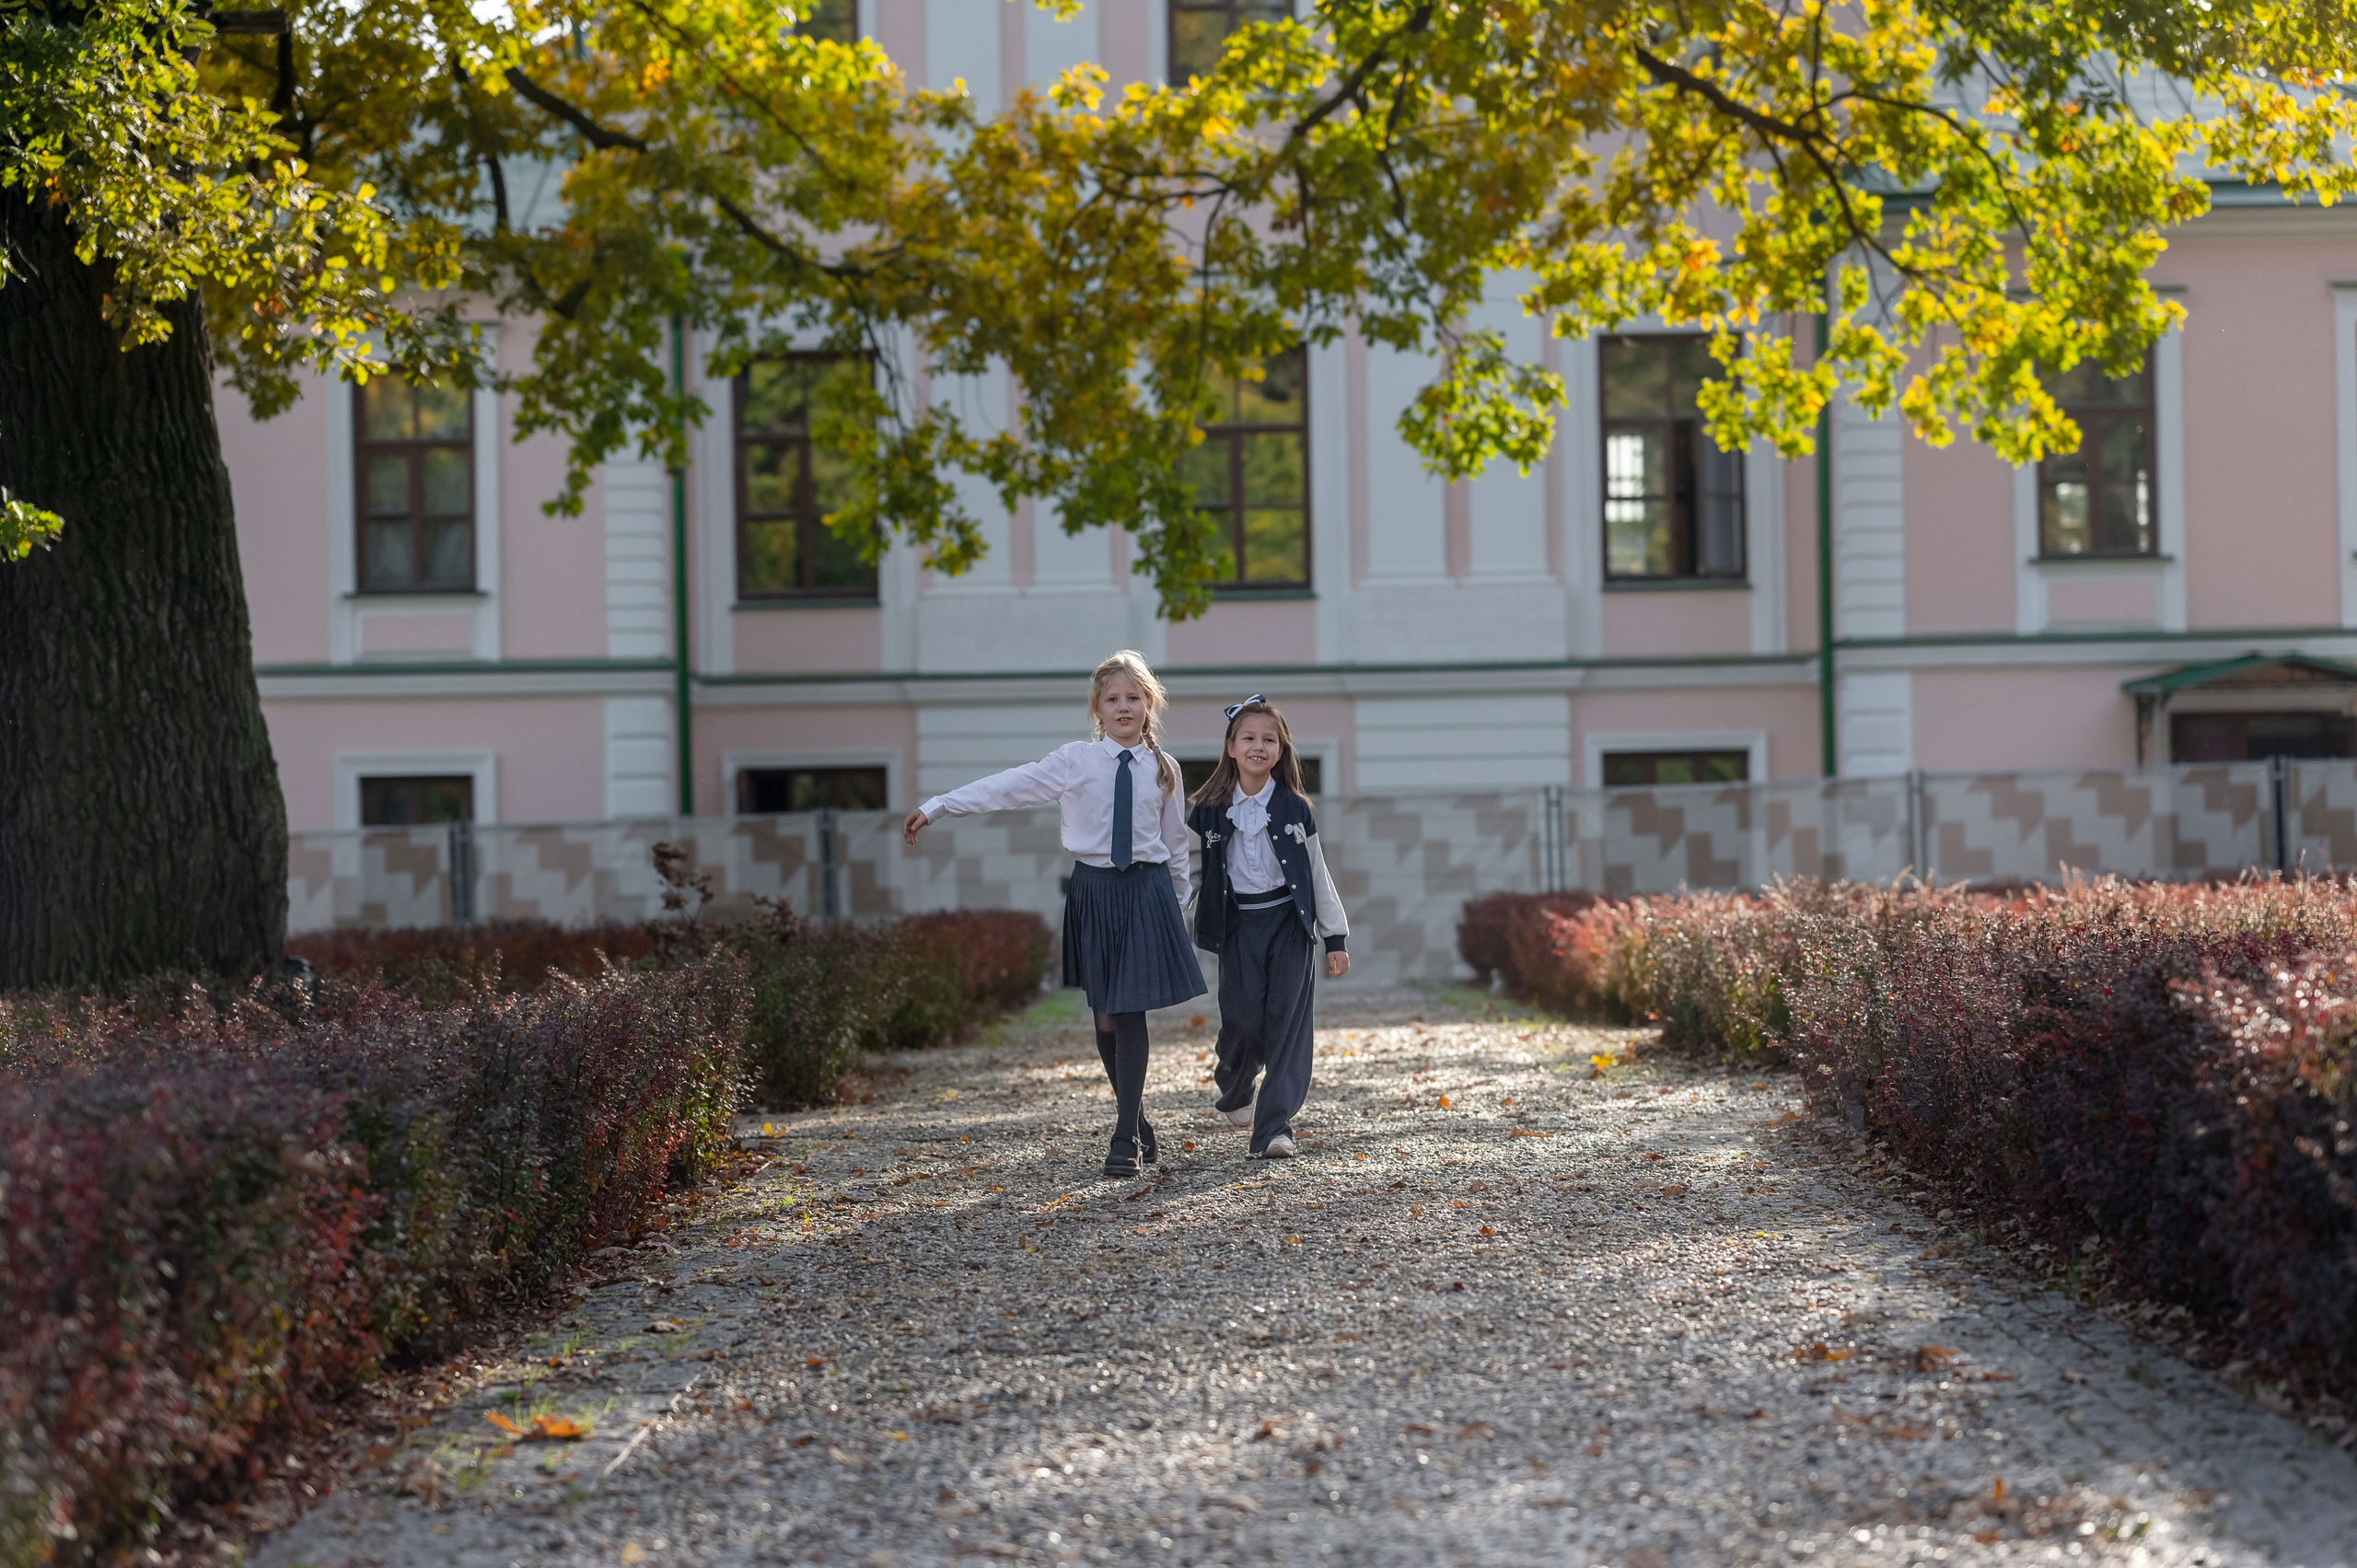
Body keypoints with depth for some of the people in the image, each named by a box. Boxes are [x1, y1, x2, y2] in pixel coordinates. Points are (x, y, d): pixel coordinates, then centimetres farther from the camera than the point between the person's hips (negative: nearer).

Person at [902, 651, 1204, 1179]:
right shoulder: (1074, 761, -1)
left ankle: (1126, 1138, -2)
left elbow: (1175, 840, 13)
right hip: (1094, 890, 1)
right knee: (1104, 1015, 6)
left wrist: (1178, 899, 17)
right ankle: (1136, 1120, 24)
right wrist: (936, 807, -13)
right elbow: (1008, 787, -7)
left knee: (1129, 1012, -6)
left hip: (1146, 891, 0)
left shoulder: (1163, 769, 5)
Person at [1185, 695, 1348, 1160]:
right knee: (1242, 1019, -3)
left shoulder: (1294, 808, 2)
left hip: (1290, 922, 0)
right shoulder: (1210, 809, 1)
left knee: (1288, 1021, -8)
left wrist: (1336, 938, 6)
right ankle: (1232, 1094, 29)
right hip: (1239, 925, 0)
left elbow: (1318, 875, 7)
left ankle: (1274, 1128, -8)